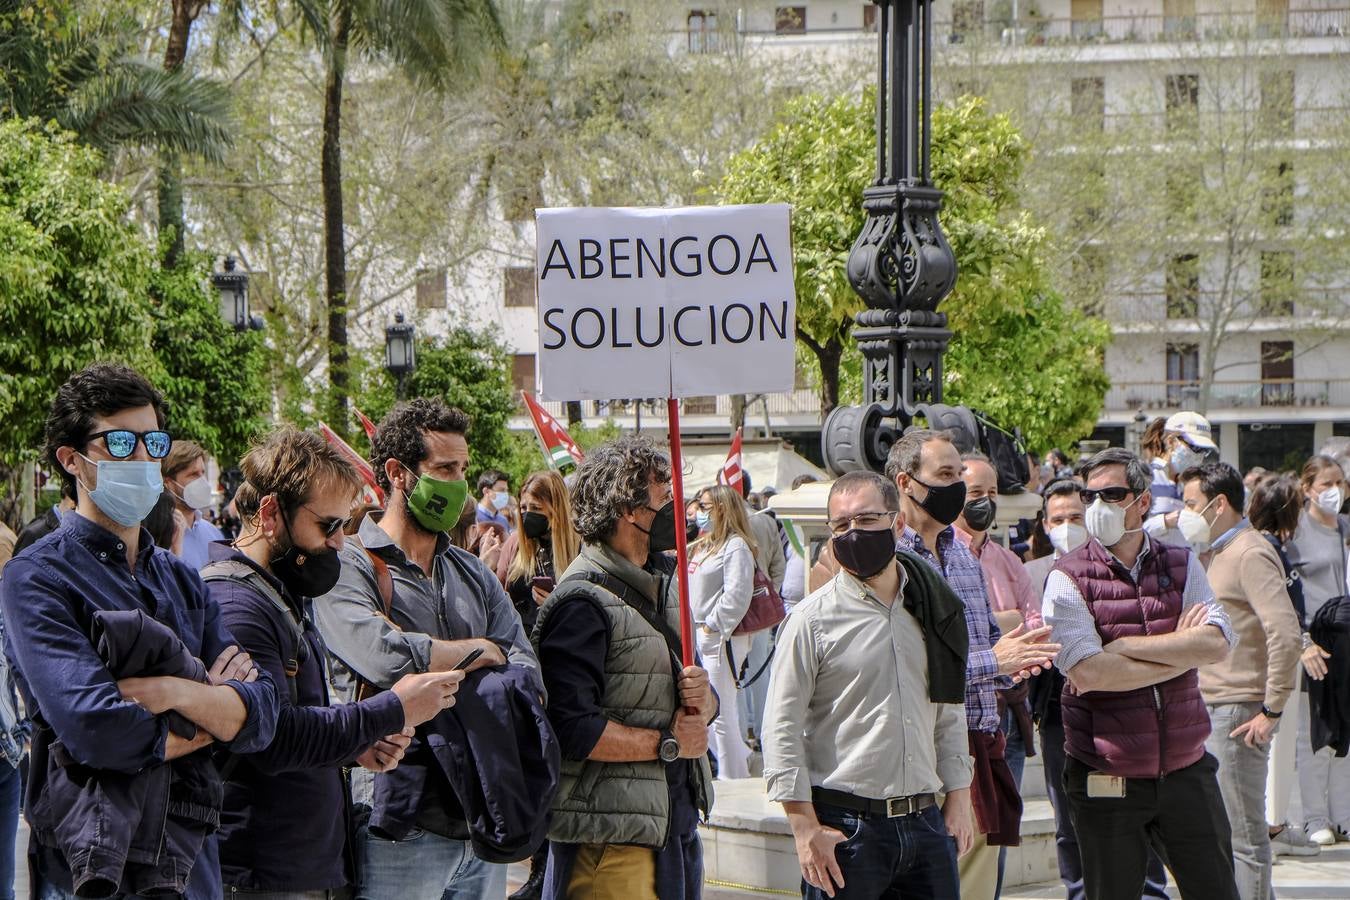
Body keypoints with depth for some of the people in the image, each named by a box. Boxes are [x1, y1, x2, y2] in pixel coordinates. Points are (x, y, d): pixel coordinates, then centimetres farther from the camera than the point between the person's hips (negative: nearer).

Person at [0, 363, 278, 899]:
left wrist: (171, 692, -18)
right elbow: (96, 729, -21)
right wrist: (212, 716, -6)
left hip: (192, 856, 6)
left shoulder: (180, 579, 12)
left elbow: (259, 718, 0)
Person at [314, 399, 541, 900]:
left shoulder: (474, 576, 17)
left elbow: (527, 674, 5)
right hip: (399, 828, -6)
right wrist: (482, 651, -4)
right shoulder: (347, 570, -4)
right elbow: (385, 658, -22)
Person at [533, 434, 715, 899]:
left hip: (676, 823, 9)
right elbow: (572, 729, -23)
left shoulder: (665, 584, 17)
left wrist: (703, 699, -4)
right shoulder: (583, 601, -14)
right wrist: (668, 743, -12)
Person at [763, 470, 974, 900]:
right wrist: (806, 829, -12)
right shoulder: (814, 619, -4)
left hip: (925, 821, 5)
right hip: (845, 827, -4)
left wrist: (959, 797, 12)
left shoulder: (932, 610, 10)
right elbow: (782, 730, -7)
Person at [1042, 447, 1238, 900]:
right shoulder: (1068, 578, -5)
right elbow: (1087, 672, -20)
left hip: (1187, 770, 3)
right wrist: (1180, 650, -11)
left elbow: (1217, 643, -10)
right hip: (1107, 781, -3)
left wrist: (1123, 646, -15)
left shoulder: (1181, 565, 6)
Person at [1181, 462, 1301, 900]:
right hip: (1211, 708, 10)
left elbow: (1286, 635, -22)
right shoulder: (1215, 554, 17)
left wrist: (1272, 710, -20)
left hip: (1238, 712, -10)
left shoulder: (1251, 554, -13)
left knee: (1243, 834, -6)